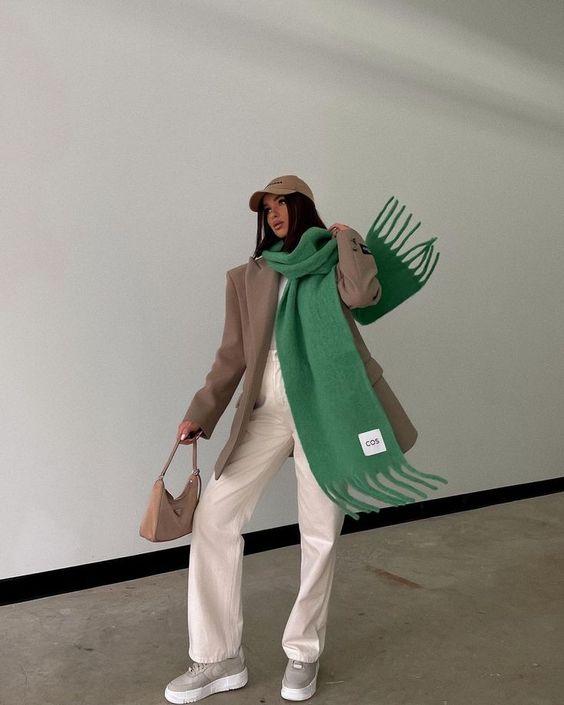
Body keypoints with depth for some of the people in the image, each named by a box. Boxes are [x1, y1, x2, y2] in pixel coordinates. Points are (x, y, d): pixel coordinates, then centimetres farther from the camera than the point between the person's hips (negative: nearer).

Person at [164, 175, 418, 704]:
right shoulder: (248, 277, 15)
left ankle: (304, 652, 25)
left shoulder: (332, 262, 11)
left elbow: (363, 293, -14)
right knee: (213, 515, -7)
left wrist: (344, 237, 2)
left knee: (320, 533, 4)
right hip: (266, 409, 2)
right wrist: (200, 415, 6)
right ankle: (219, 659, 7)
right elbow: (232, 356, 13)